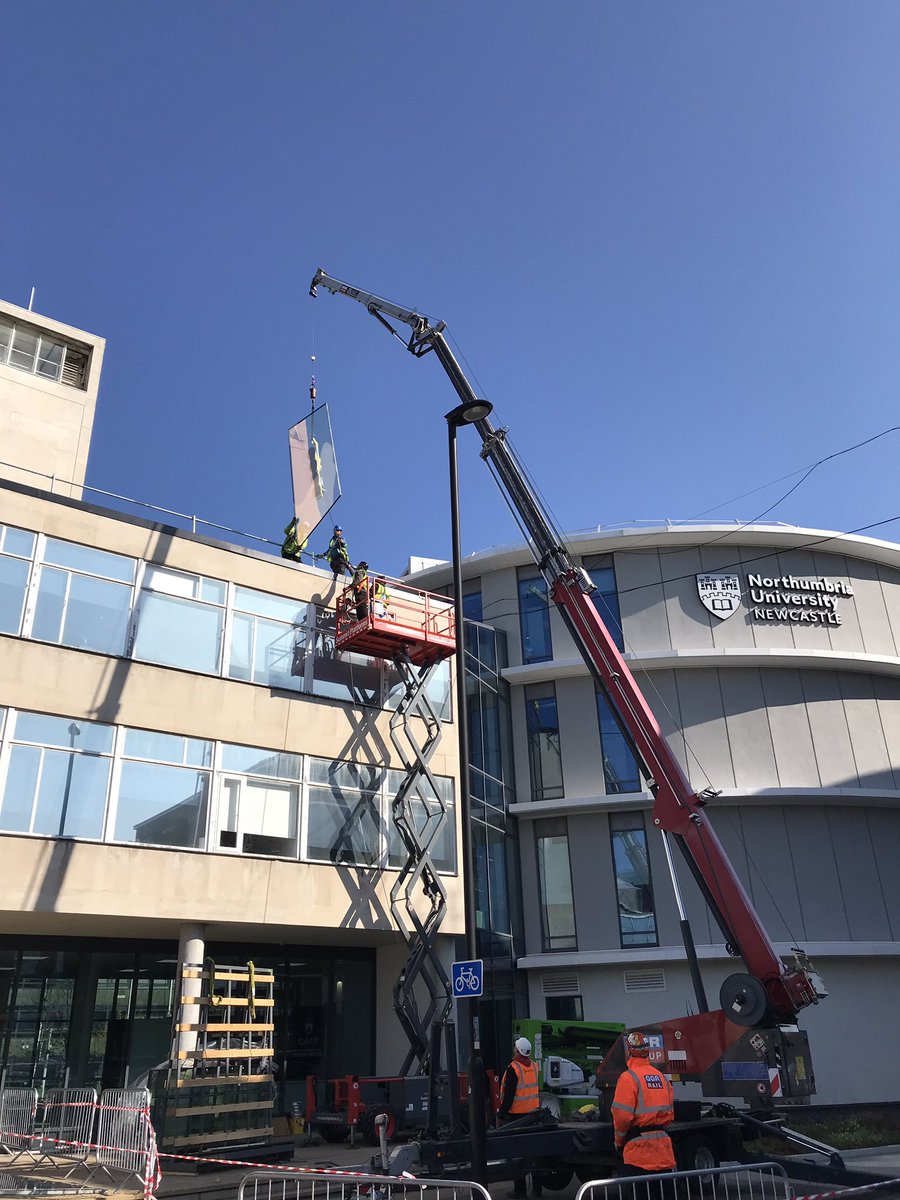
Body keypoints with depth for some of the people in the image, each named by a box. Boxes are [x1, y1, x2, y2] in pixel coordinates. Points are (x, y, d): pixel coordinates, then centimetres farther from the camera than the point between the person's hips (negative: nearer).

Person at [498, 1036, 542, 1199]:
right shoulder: (534, 1067, 3)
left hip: (516, 1114, -6)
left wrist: (502, 1112, -11)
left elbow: (509, 1094, -17)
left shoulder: (513, 1068, -17)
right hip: (533, 1113, 7)